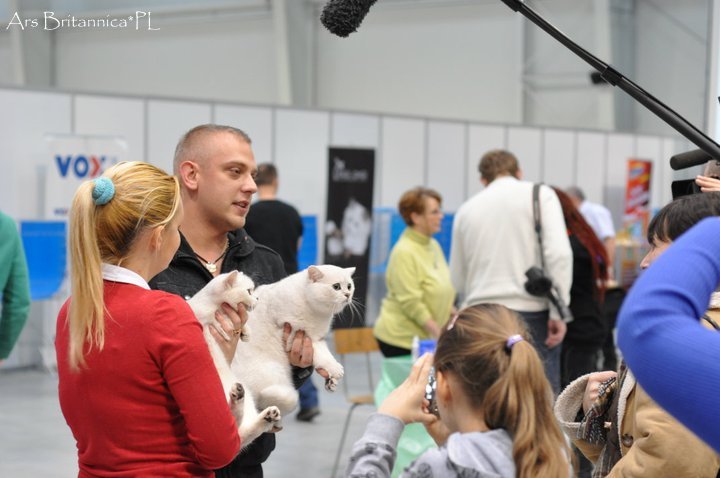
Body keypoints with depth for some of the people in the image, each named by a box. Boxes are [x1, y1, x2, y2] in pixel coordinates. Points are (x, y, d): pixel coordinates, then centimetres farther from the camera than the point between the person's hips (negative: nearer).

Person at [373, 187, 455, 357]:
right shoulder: (404, 252, -14)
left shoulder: (433, 245, 11)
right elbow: (410, 303, -18)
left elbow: (445, 291, 20)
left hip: (425, 337, 7)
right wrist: (439, 334, -16)